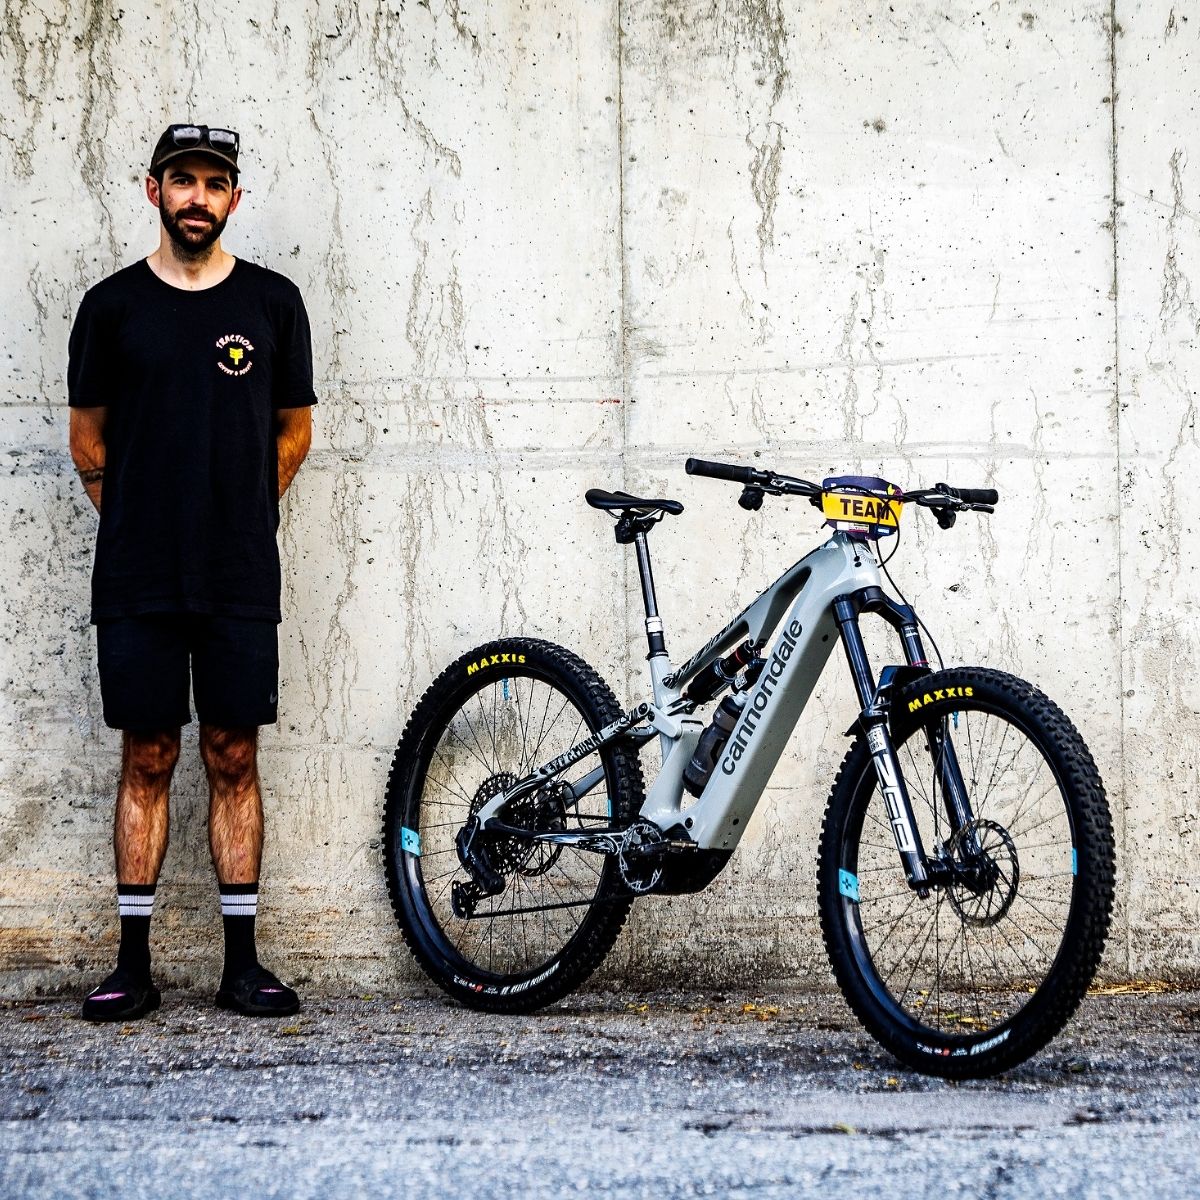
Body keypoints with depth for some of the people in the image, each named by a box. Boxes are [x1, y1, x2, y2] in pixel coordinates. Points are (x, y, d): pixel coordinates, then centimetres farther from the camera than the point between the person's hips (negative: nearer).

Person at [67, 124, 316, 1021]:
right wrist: (139, 523, 10)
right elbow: (90, 438, 12)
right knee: (147, 761, 4)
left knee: (234, 761, 3)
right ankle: (135, 963, 9)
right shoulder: (113, 305, 4)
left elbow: (293, 431, 13)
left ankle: (242, 961, 9)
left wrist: (239, 521, 11)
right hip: (136, 580, 0)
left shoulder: (272, 302, 4)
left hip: (240, 580, 0)